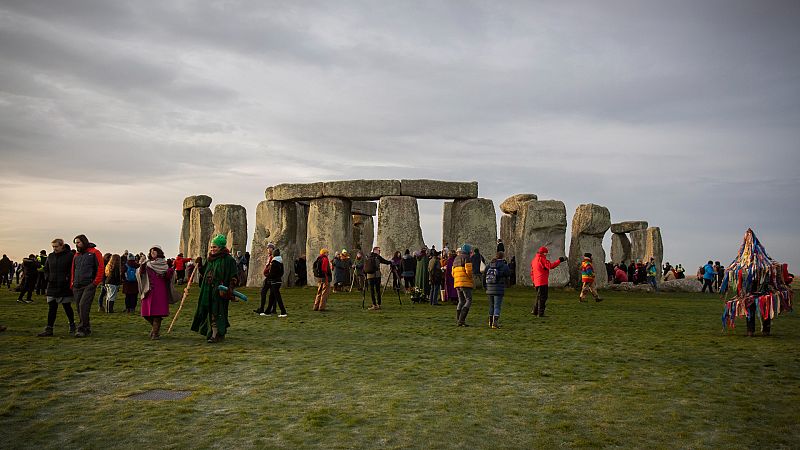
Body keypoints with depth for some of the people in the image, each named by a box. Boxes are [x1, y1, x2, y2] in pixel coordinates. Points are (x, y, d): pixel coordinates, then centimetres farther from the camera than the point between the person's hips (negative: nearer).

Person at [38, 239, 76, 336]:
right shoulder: (50, 256, 10)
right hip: (52, 287, 5)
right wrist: (47, 277, 9)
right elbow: (46, 269, 23)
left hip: (65, 287, -5)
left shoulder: (69, 256, -9)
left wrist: (68, 278, -14)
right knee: (51, 308, 4)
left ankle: (72, 326, 22)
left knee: (67, 307, 6)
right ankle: (49, 329, 6)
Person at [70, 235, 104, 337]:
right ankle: (87, 329, 14)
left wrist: (95, 282, -11)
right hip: (77, 287, 7)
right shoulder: (76, 256, 20)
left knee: (83, 305, -16)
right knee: (80, 309, 6)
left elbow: (101, 268, -5)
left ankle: (82, 329, -12)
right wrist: (72, 284, 13)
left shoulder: (94, 253, 0)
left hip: (89, 286, -6)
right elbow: (73, 271, 24)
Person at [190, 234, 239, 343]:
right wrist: (199, 266, 5)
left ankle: (217, 335, -4)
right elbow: (203, 274, 21)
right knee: (210, 312, 9)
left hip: (220, 291, -7)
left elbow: (234, 277, -9)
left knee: (217, 312, -8)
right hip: (208, 291, 7)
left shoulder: (228, 260, -8)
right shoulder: (209, 259, 13)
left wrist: (230, 289, -18)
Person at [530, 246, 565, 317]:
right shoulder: (541, 259, -10)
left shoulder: (534, 260, 18)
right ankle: (540, 313, -5)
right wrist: (559, 260, -18)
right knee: (542, 297, -5)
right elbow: (550, 266, -23)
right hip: (543, 282, -9)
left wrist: (534, 281, 26)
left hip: (537, 281, 9)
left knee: (539, 296, 19)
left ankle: (535, 311, 23)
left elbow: (532, 272, 22)